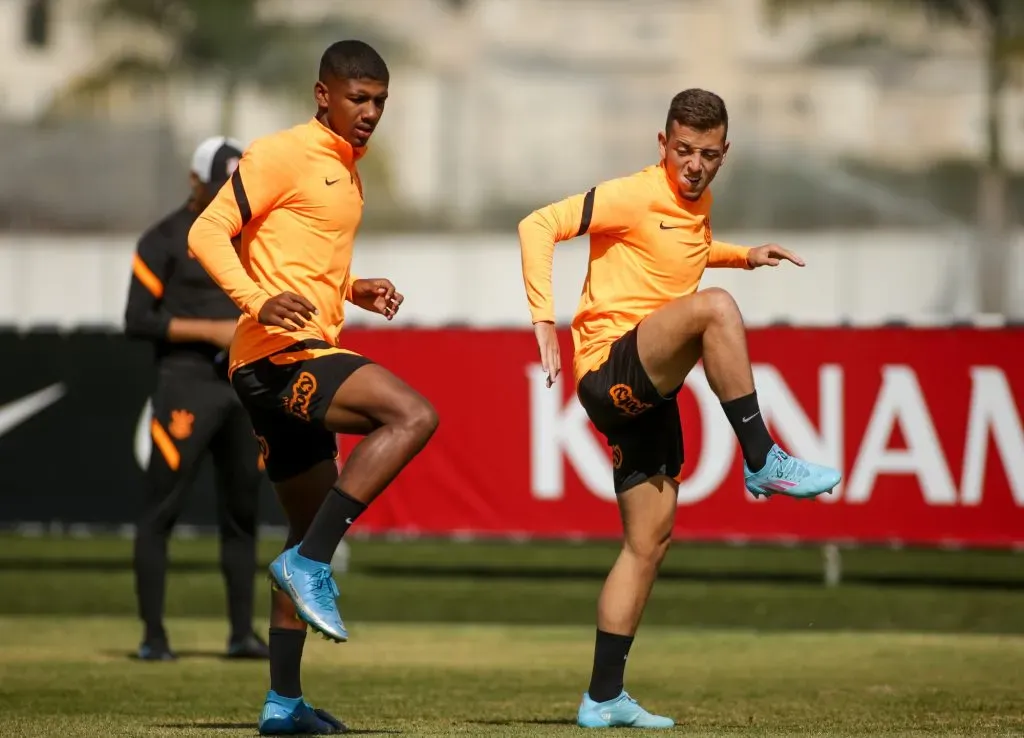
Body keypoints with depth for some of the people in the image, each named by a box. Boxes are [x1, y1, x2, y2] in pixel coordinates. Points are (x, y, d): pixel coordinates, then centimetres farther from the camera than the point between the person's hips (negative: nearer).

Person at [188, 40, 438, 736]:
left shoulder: (347, 170, 22)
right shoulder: (283, 155, -6)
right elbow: (208, 234, -13)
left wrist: (355, 289, 15)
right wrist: (259, 301, -28)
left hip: (305, 362, 10)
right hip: (279, 353, -10)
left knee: (313, 531, 13)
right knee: (414, 415, -27)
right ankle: (311, 562, -25)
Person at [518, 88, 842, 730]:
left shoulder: (699, 203, 14)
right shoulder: (635, 197, -12)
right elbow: (539, 226, -17)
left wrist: (745, 256, 20)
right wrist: (544, 316, -24)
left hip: (647, 392, 9)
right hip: (609, 368, -9)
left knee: (651, 539, 8)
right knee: (714, 308, -31)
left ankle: (603, 698, 12)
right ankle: (764, 462, -26)